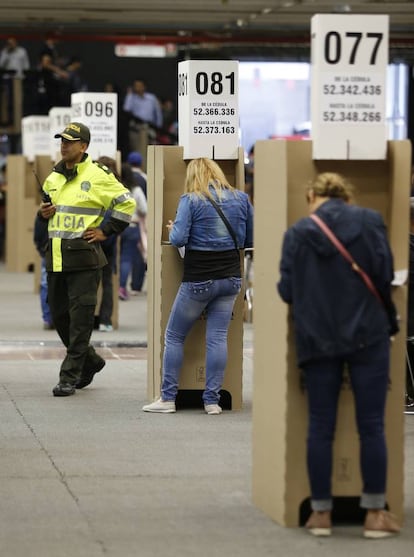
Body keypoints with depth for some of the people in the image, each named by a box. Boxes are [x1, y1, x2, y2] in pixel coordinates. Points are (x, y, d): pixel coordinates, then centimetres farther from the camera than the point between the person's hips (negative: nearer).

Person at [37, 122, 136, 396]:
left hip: (84, 258, -7)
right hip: (56, 258, 7)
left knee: (80, 319, -6)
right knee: (60, 317, 12)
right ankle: (91, 361, 31)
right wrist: (43, 212, 5)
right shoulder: (53, 178, 14)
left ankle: (70, 377, -3)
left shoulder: (97, 176, -7)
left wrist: (106, 231, -6)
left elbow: (127, 203, -3)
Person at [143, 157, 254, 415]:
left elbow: (178, 239, -15)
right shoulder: (241, 198, 4)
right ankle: (212, 400, 0)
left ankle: (168, 398, 8)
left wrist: (172, 228, 6)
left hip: (198, 279, -4)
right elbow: (250, 240, 11)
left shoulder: (190, 200, -9)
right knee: (218, 337, 4)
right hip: (230, 277, 4)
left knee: (174, 336, 8)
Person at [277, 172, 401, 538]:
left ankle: (321, 513, 12)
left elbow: (286, 290, -1)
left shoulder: (297, 233, 2)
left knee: (320, 427, 7)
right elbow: (384, 273, -9)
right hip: (367, 334, -1)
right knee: (371, 426, 3)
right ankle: (375, 514, 5)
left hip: (317, 340, 1)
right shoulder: (369, 220, -1)